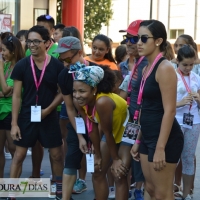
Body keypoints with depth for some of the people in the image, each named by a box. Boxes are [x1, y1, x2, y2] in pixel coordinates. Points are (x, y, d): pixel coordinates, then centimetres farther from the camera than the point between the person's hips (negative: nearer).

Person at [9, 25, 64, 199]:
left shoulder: (57, 66, -7)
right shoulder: (22, 65, -6)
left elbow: (62, 92, 1)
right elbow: (17, 96, -4)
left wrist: (48, 109, -12)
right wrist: (14, 123, -7)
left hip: (49, 117, 0)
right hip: (26, 117, 0)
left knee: (56, 155, 8)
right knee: (19, 155, 4)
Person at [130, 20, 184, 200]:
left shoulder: (165, 68, -15)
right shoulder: (147, 68, 12)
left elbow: (170, 110, -20)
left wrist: (161, 148, -23)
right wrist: (139, 140, 18)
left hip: (165, 139, -9)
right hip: (148, 137, 9)